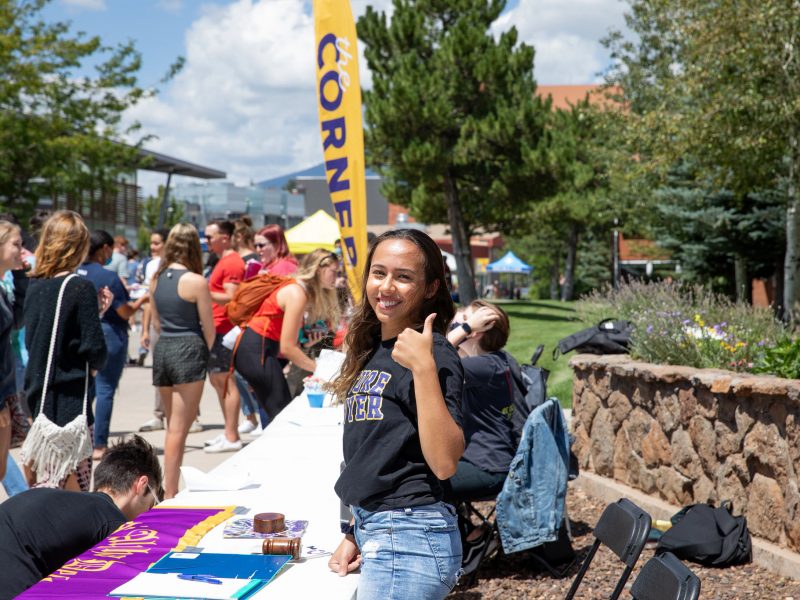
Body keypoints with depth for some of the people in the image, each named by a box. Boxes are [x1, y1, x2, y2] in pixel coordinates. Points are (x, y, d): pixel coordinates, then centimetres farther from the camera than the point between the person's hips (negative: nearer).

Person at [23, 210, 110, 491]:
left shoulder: (34, 286, 5)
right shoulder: (81, 288, -14)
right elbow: (94, 347, -17)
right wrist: (96, 365, 8)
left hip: (38, 397, 7)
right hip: (69, 400, -7)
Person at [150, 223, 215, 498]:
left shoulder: (157, 278, 7)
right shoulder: (195, 281, -11)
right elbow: (208, 328, -6)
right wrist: (205, 352, 11)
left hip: (162, 349, 6)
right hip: (189, 350, -6)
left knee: (174, 425, 18)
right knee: (178, 428, -4)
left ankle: (170, 487, 24)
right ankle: (170, 492, -3)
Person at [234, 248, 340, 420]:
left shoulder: (302, 290, 11)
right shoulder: (297, 293, -18)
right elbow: (287, 347, -21)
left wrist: (308, 341, -7)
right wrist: (318, 368, -14)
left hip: (263, 348, 10)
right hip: (256, 351, -10)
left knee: (278, 412, 12)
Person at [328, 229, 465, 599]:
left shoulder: (433, 354, -13)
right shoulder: (371, 350, 10)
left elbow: (444, 463, -24)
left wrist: (424, 366, -28)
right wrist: (357, 535, 18)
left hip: (410, 538, -8)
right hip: (374, 532, 8)